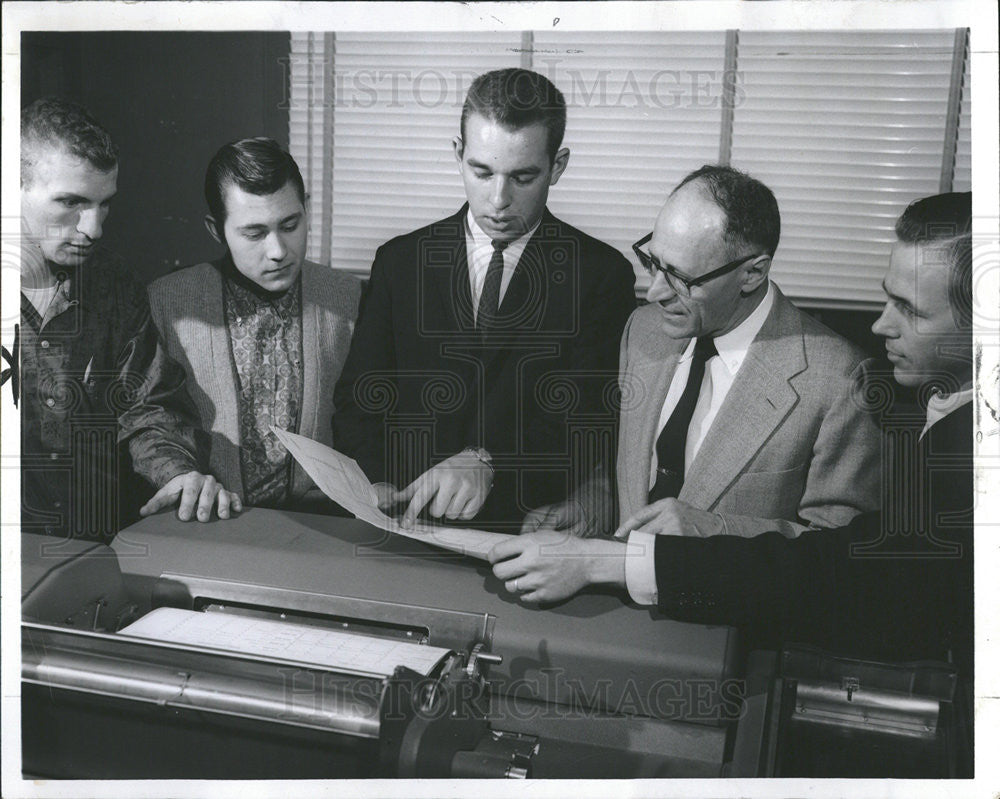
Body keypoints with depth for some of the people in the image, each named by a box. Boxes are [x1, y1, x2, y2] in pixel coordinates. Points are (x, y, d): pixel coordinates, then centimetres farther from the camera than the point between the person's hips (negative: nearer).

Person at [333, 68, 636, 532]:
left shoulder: (601, 273, 2)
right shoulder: (400, 261, 11)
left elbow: (594, 425, -7)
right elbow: (358, 401, 9)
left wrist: (487, 465, -23)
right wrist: (376, 485, -12)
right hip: (409, 528, 2)